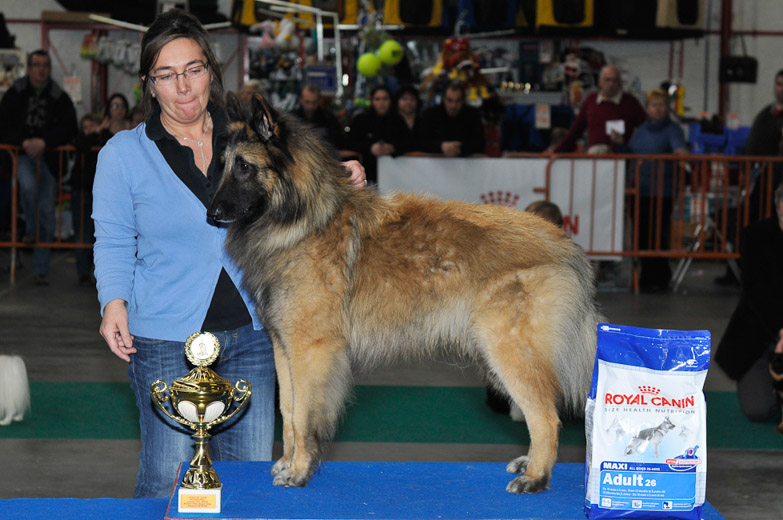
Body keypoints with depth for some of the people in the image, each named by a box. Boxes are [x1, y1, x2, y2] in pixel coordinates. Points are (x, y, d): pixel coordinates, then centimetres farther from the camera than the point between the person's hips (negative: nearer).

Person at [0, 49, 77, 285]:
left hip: (49, 157, 1)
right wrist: (24, 141, -17)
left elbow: (69, 130, -2)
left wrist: (44, 141, -16)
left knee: (47, 212, 0)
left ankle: (41, 269, 8)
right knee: (28, 185, -33)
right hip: (22, 154, -1)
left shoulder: (60, 98, 2)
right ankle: (30, 229, -3)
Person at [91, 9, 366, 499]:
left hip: (249, 334, 3)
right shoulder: (122, 153, -1)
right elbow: (114, 243, 2)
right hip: (166, 342, -3)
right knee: (167, 475, 1)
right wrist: (114, 303, -15)